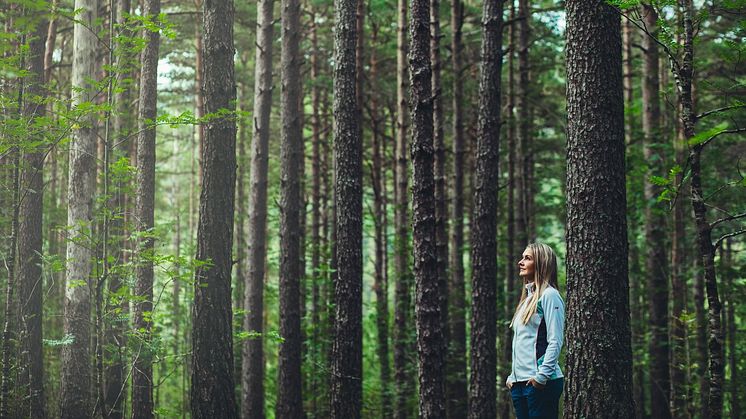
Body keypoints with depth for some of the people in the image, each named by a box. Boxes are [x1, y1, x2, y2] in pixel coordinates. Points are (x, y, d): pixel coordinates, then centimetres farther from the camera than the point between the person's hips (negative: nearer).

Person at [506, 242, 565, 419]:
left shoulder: (549, 295, -7)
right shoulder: (528, 297, 19)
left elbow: (555, 342, -14)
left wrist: (542, 376, -19)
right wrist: (513, 376, 17)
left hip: (541, 384, -8)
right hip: (520, 383, 8)